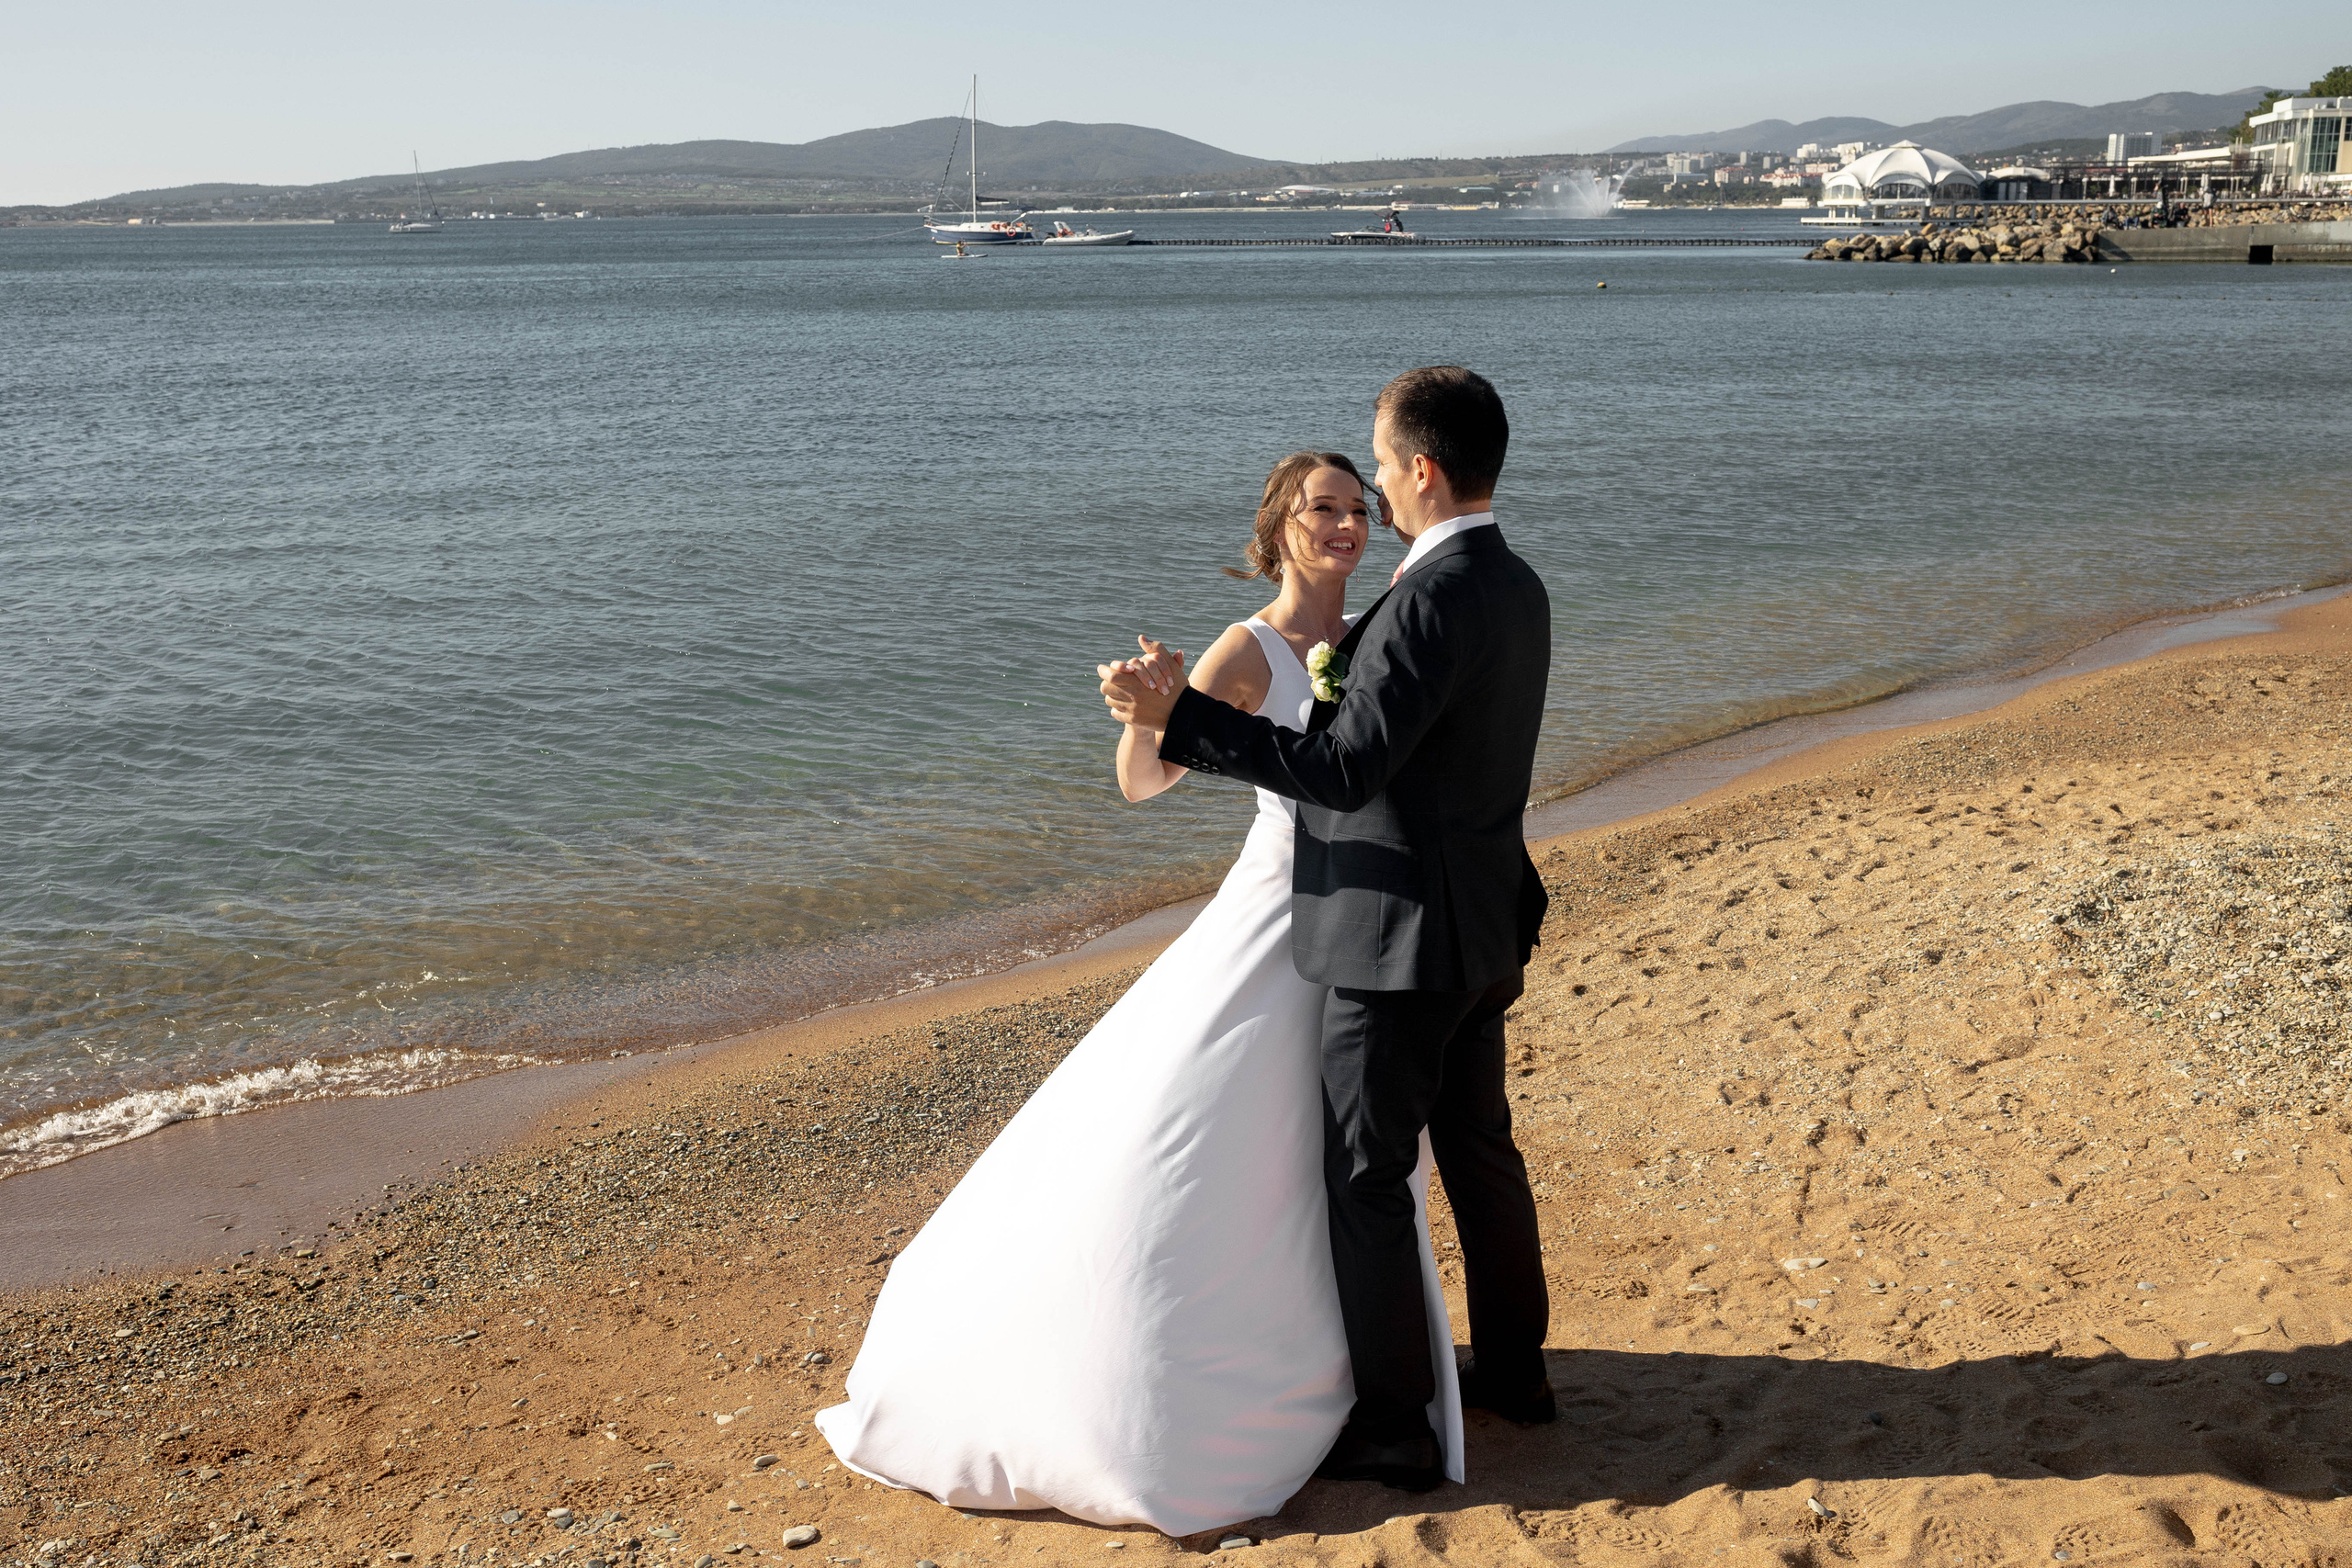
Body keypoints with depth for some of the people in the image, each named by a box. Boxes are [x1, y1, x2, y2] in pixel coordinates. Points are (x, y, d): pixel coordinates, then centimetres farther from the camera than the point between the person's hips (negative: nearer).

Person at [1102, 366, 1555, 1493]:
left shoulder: (1430, 601, -23)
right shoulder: (1515, 587, 7)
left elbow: (1345, 769, -27)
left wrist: (1179, 717, -28)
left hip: (1400, 939, -10)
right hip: (1483, 929, 10)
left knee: (1365, 1176, 1)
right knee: (1477, 1147, 21)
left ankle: (1392, 1427, 11)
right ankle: (1512, 1369, 35)